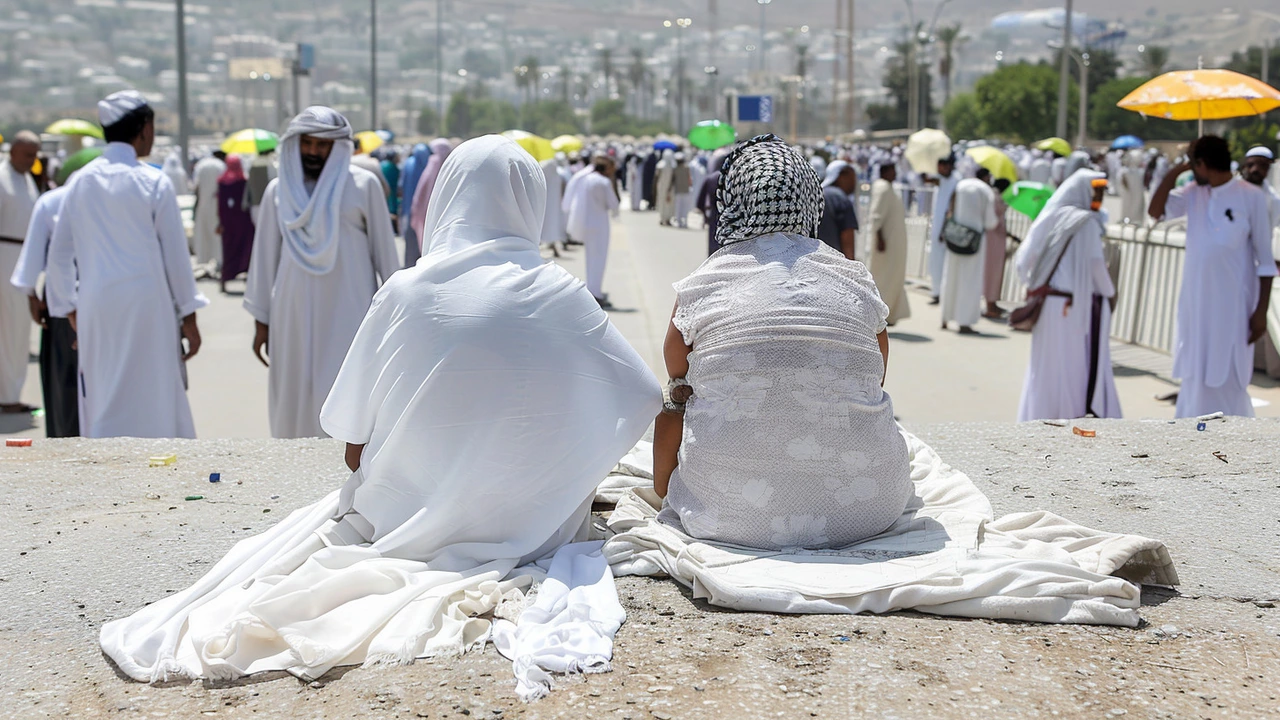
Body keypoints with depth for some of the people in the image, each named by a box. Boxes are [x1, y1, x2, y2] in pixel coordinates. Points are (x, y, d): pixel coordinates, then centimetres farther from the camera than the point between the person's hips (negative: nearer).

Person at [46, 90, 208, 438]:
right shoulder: (153, 182, -6)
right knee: (153, 398, 4)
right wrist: (188, 316, 2)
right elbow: (174, 254, -4)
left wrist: (71, 311, 18)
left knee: (103, 399, 12)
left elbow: (59, 255, 9)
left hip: (95, 305, 4)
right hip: (145, 303, -4)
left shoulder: (80, 181, 6)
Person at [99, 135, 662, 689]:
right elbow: (643, 396, 1)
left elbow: (354, 449, -3)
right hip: (532, 524, 0)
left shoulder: (406, 292, -8)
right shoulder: (561, 296, -6)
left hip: (413, 516, 0)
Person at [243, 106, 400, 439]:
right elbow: (265, 255, 11)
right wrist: (261, 320, 10)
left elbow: (384, 249, 3)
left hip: (348, 313, -3)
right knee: (295, 399, 7)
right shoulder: (279, 190, 8)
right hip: (293, 314, 3)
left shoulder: (363, 185, 0)